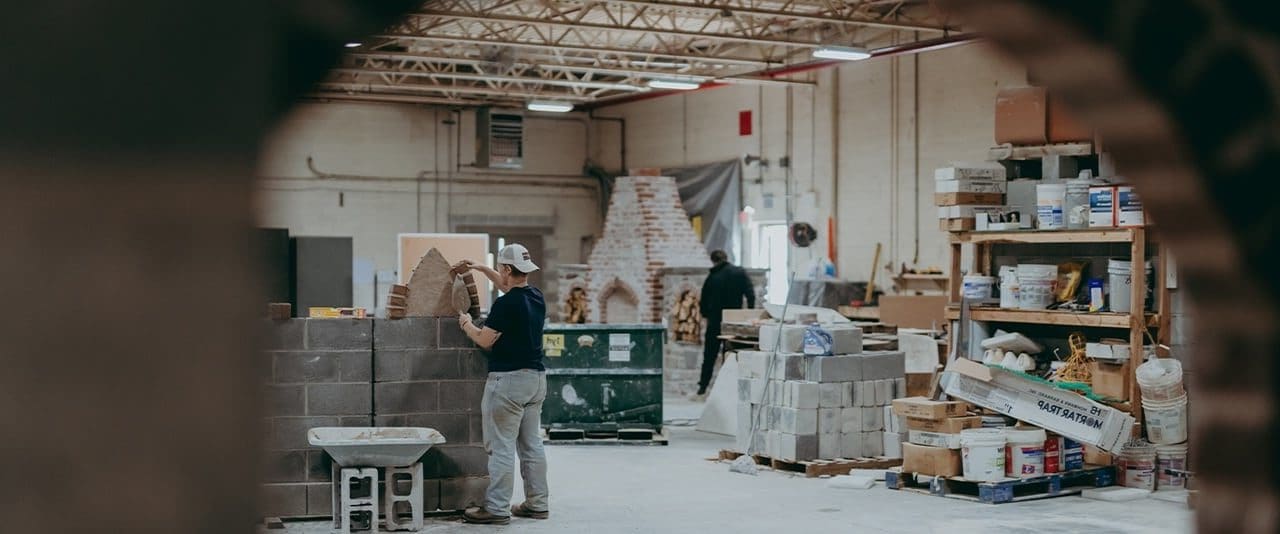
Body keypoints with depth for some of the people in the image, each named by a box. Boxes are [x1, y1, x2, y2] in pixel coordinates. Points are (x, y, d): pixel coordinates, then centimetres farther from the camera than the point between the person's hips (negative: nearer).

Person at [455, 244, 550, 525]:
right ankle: (537, 504, 17)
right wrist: (482, 269, 31)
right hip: (536, 377, 8)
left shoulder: (505, 304, -17)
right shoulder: (536, 296, 8)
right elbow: (509, 287, 29)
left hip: (509, 380, -8)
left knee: (501, 447, -4)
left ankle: (497, 508, -2)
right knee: (532, 444, 13)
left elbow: (485, 340, -10)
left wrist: (466, 324, 8)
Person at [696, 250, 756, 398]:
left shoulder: (712, 277, -1)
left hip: (715, 320, 1)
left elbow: (704, 301, 3)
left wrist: (705, 312, 22)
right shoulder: (739, 273, -2)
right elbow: (750, 294, -8)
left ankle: (703, 384, 16)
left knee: (710, 354, 13)